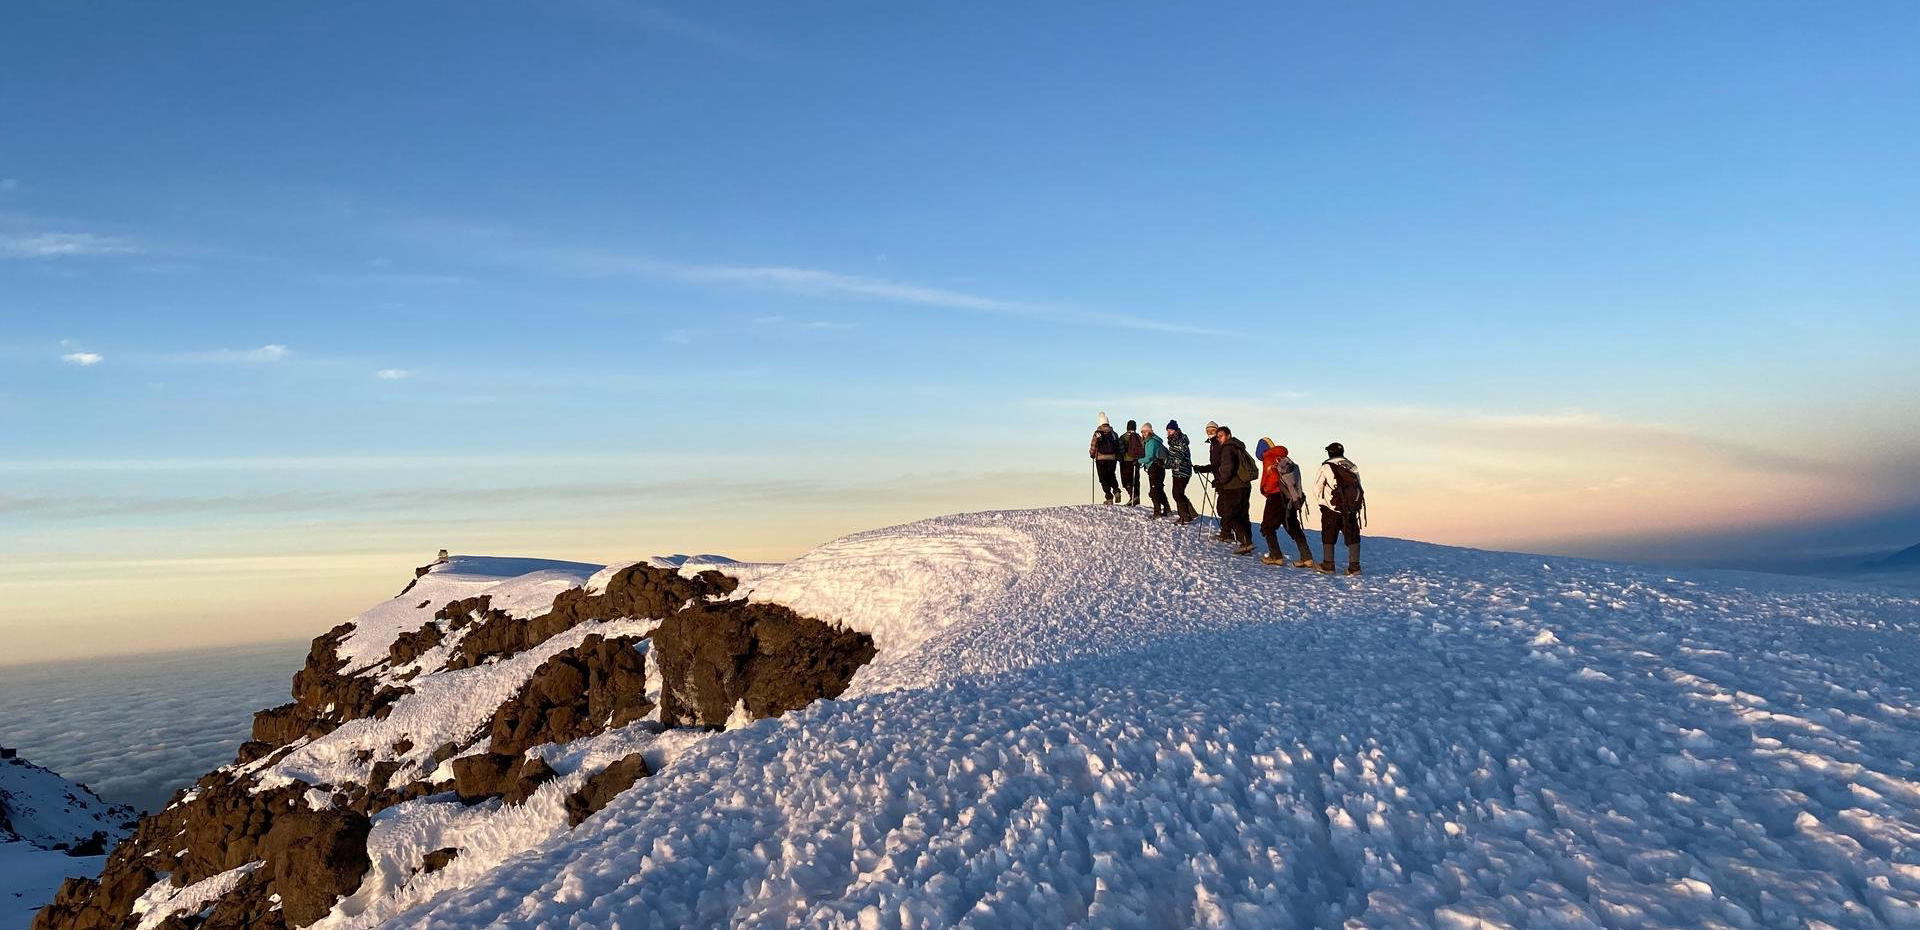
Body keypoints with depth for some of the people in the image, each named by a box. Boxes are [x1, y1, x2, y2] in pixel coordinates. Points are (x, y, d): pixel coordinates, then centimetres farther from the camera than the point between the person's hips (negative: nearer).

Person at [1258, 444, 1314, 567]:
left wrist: (1265, 490, -3)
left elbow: (1273, 477, -17)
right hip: (1291, 499, 7)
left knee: (1267, 527, 7)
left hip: (1277, 497, -7)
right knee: (1294, 528, 13)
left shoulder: (1268, 459, -6)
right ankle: (1307, 558, 7)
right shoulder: (1285, 460, 16)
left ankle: (1276, 556, 2)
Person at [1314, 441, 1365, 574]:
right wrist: (1356, 505, 15)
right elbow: (1359, 487, 9)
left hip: (1331, 508, -3)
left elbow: (1317, 488, -2)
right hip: (1351, 508, 3)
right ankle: (1354, 566, 3)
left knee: (1328, 537, 8)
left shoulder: (1326, 466, -4)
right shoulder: (1352, 466, 8)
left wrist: (1321, 501, 13)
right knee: (1352, 537, 8)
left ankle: (1328, 565, 9)